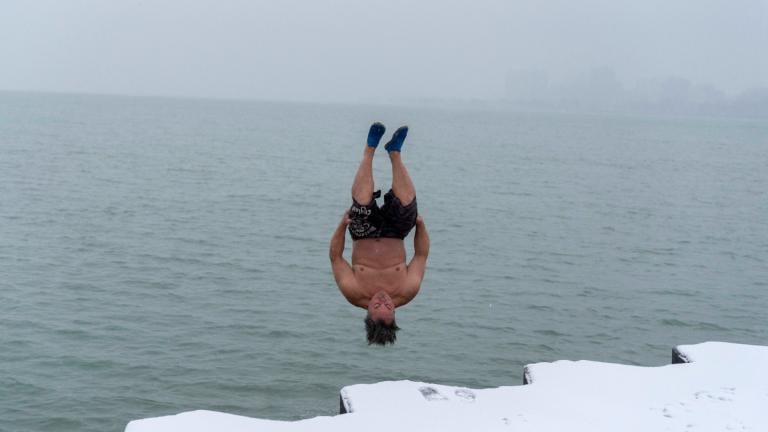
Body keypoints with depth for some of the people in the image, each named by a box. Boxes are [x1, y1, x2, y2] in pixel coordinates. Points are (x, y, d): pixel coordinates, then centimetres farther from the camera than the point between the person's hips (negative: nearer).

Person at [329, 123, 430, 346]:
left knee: (362, 201, -26)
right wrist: (421, 224, -19)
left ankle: (370, 150, -3)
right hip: (395, 236, 0)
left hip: (364, 236, 0)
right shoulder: (406, 294, -27)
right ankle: (395, 152, 0)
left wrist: (342, 224, -26)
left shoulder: (355, 294, -29)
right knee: (407, 201, -24)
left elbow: (335, 256, -20)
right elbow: (421, 255, -15)